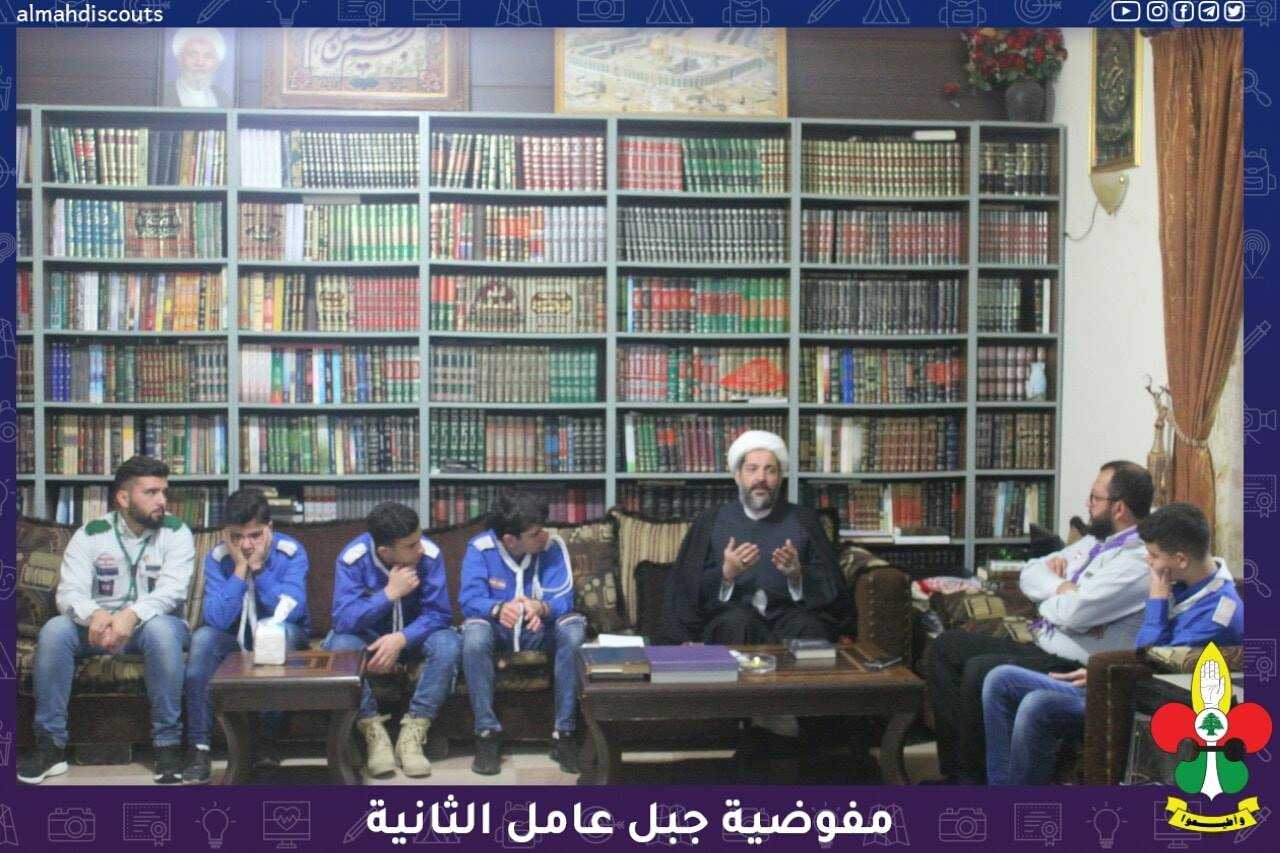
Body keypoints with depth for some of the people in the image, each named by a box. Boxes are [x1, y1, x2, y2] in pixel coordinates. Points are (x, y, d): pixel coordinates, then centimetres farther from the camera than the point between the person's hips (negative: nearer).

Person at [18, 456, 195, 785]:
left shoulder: (176, 532, -5)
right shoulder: (90, 535, 0)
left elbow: (172, 589, -19)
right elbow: (69, 592, -11)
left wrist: (131, 615, -39)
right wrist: (95, 615, -36)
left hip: (152, 622, -2)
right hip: (98, 623, 2)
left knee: (161, 629, -37)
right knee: (54, 630, -27)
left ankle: (168, 744, -28)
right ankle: (50, 745, -18)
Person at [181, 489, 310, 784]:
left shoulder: (291, 552, -15)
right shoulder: (218, 557, -11)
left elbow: (292, 612, -27)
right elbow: (217, 619, -22)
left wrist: (258, 568, -26)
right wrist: (240, 569, -26)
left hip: (282, 641, -1)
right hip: (235, 643, 2)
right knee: (204, 637, -28)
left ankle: (268, 738, -23)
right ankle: (198, 747, -26)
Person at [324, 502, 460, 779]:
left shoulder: (430, 553, -21)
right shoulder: (353, 557, -23)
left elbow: (439, 613, -20)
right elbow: (343, 620, -29)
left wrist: (401, 638, -35)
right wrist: (390, 593, -34)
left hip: (412, 634, 1)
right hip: (367, 636, 0)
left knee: (448, 644, -30)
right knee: (340, 645, -32)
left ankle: (412, 735, -23)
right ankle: (374, 734, -23)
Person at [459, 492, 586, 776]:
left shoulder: (553, 546, -13)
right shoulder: (480, 548, -15)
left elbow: (562, 599, -21)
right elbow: (470, 599, -24)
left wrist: (540, 608, -45)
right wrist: (498, 609, -47)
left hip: (540, 630, 1)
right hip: (497, 629, -1)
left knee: (574, 629, -31)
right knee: (474, 633, -36)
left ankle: (564, 734, -23)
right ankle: (487, 733, -24)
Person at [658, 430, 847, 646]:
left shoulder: (804, 520, 17)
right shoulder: (712, 521, 15)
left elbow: (833, 590, 9)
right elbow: (684, 589, 6)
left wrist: (797, 575, -11)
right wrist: (726, 574, -12)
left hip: (788, 614, 1)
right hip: (728, 615, -1)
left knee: (808, 627, -32)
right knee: (738, 622, -35)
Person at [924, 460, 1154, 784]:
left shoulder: (1138, 560, -16)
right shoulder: (1097, 542, 15)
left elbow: (1073, 613, -26)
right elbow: (1029, 576, 15)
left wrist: (1051, 598, -3)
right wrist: (1062, 588, -6)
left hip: (1074, 670, -10)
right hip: (1039, 648, 10)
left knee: (980, 671, -30)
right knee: (945, 647, 3)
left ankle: (974, 779, -10)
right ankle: (956, 771, 1)